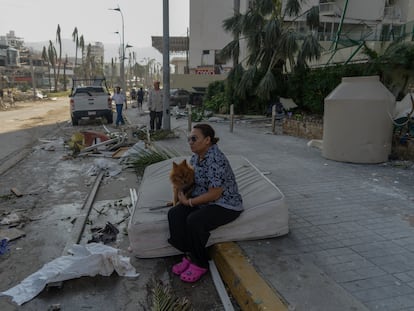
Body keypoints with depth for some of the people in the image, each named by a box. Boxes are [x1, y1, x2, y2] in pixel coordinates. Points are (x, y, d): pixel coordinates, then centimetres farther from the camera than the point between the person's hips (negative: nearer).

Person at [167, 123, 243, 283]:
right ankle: (189, 255, -1)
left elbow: (214, 194, -25)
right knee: (174, 214, -13)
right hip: (203, 200, 9)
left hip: (225, 205, -8)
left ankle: (200, 263, -7)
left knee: (194, 221, -31)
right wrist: (182, 197, 4)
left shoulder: (215, 160, -25)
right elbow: (191, 180, 20)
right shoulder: (196, 157, 3)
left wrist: (189, 202, -16)